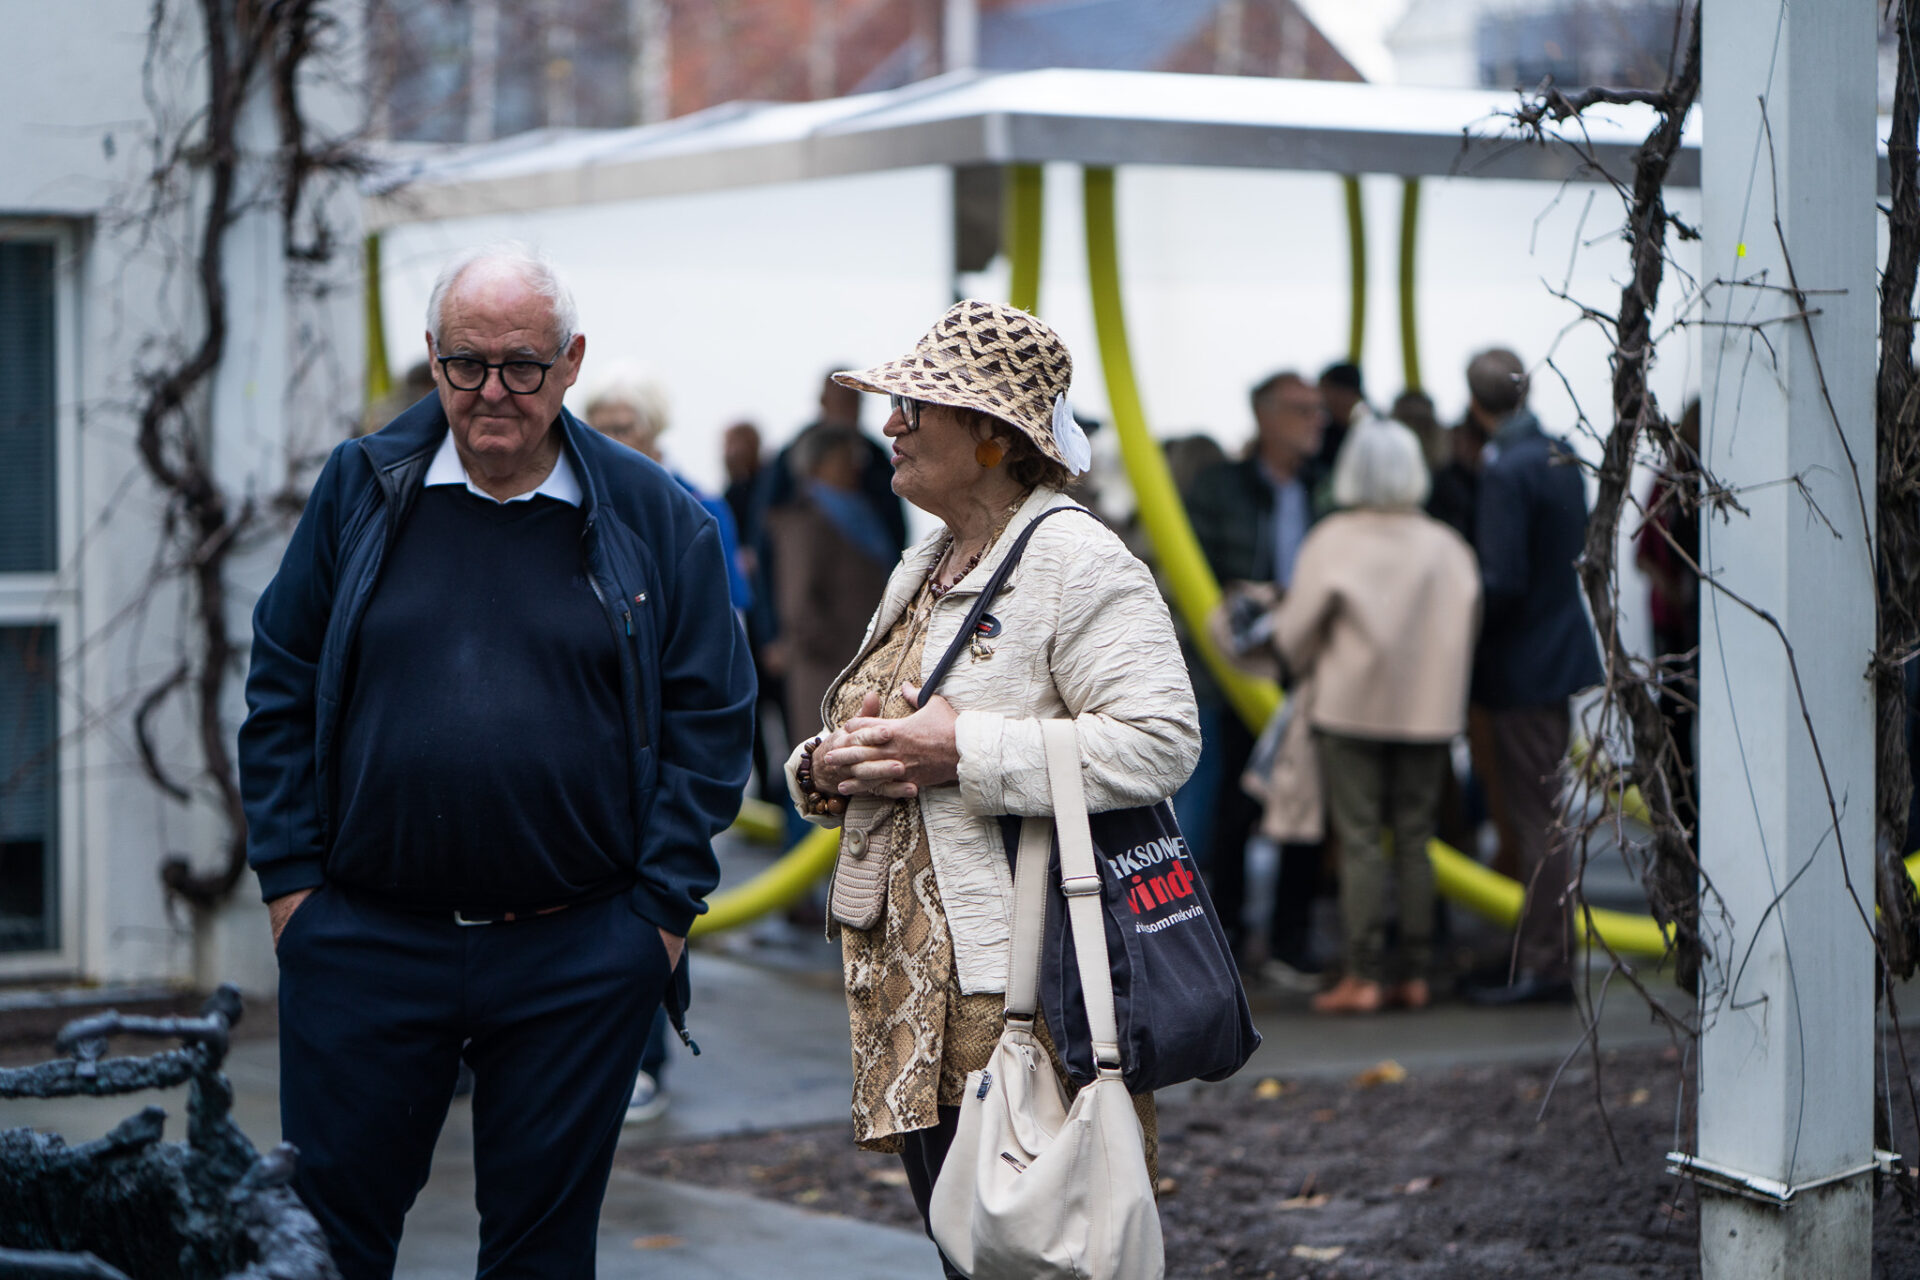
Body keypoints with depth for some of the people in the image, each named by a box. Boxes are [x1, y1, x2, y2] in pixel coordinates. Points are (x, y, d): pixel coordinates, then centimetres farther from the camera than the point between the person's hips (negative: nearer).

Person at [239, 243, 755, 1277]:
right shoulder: (359, 491, 5)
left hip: (580, 959, -1)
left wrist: (664, 906, -5)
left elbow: (708, 719, 2)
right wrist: (289, 876, 0)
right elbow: (281, 691, 7)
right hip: (365, 940, 1)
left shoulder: (655, 520, 2)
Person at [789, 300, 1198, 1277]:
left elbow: (1158, 742, -21)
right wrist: (828, 768, 0)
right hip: (918, 1007, 9)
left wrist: (961, 752, -22)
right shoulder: (923, 570, 18)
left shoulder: (1076, 561, -10)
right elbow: (857, 738, 25)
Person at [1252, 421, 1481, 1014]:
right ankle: (1415, 972, 10)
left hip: (1350, 707, -3)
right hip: (1428, 712, 3)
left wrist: (1307, 669, 19)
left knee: (1360, 841, -1)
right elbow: (1468, 625, 5)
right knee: (1414, 840, 9)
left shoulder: (1332, 542, -9)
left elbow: (1295, 634, -2)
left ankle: (1365, 975, -3)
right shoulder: (1447, 545, -1)